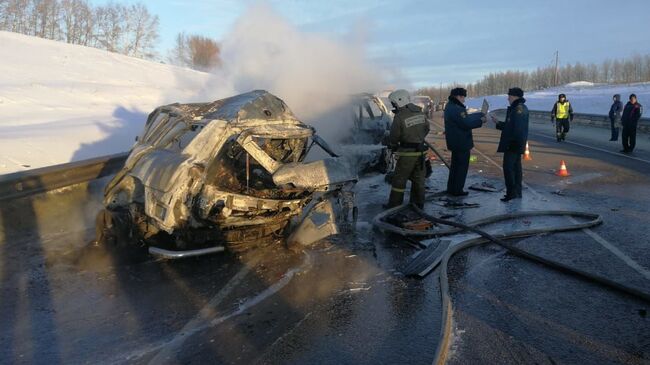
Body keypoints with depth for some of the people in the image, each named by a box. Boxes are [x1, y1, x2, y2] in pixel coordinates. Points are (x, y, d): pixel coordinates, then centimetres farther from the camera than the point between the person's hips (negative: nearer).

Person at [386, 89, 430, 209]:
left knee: (399, 179, 5)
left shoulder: (399, 117, -17)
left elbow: (394, 136, -9)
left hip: (407, 153, -6)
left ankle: (395, 204, 10)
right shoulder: (420, 112, 2)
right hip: (421, 151, 6)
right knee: (418, 178, 15)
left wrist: (393, 146, 12)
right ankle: (418, 203, 23)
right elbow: (426, 129, 14)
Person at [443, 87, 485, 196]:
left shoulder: (450, 107, 11)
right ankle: (457, 190, 5)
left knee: (455, 165, 19)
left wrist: (481, 115, 10)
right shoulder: (456, 109, -23)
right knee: (462, 166, 0)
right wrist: (480, 121, -12)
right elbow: (466, 124, -24)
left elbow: (465, 118, 13)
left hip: (454, 142, 10)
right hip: (461, 143, -10)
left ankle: (451, 188, 26)